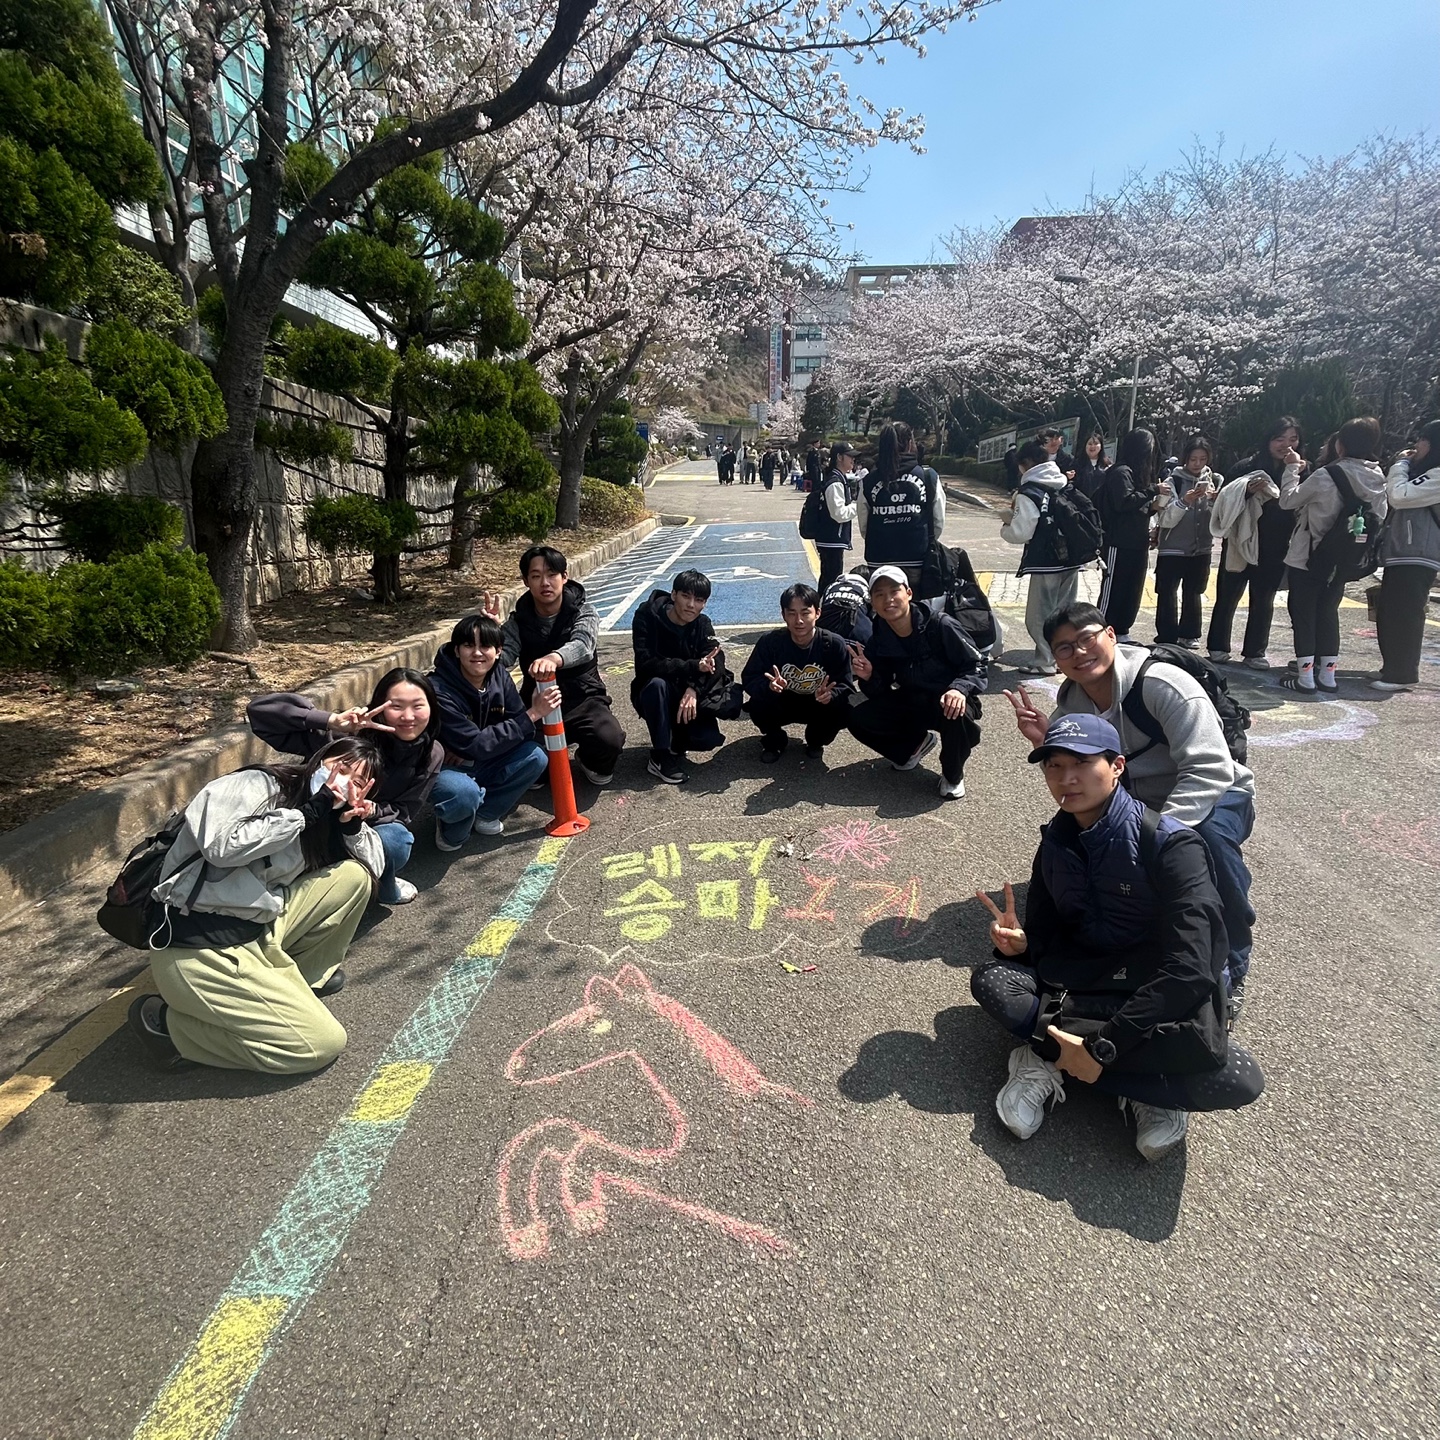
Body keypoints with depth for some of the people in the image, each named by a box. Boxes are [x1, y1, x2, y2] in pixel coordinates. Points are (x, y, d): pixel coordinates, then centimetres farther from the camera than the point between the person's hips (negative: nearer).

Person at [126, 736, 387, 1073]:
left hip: (258, 932, 8)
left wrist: (353, 823, -6)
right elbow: (221, 845, -26)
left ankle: (297, 981, 10)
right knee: (324, 1043, -11)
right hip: (198, 949, -8)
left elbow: (374, 867, 13)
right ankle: (169, 1024, 0)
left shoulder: (319, 817, 12)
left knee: (354, 876, -2)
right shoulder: (255, 785, -9)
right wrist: (305, 813, -18)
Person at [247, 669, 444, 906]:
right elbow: (259, 708, -32)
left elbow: (403, 812, -9)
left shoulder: (432, 754, -14)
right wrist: (332, 720, -45)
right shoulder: (351, 735, -27)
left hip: (375, 826, 3)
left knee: (396, 840, -32)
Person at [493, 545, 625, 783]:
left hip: (582, 698, -2)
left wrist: (554, 658, -55)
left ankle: (591, 761, 9)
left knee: (609, 739, -32)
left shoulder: (583, 611, -9)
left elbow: (582, 646, -32)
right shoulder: (519, 619, -1)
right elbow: (502, 659, -15)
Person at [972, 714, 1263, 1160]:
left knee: (1236, 1081, -34)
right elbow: (1045, 933, 7)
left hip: (1166, 1002, -4)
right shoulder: (1056, 841, 0)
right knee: (988, 980, -23)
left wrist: (1101, 1046, -28)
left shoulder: (1170, 844, -18)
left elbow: (1189, 971, -25)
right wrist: (1020, 943, -19)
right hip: (1079, 983, 5)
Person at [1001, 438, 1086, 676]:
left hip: (1045, 564, -7)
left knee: (1039, 616, 3)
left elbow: (1021, 533, -16)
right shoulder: (1066, 486, 9)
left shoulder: (1029, 493, -12)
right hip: (1071, 560, 7)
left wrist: (1005, 528, 5)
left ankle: (1045, 662, 6)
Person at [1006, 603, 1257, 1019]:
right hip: (1138, 808, 6)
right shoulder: (1070, 703, -6)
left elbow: (1210, 770, -32)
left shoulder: (1163, 684, -26)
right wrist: (1044, 744, -19)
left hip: (1215, 798, -6)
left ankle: (1229, 967, -19)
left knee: (1210, 834, -39)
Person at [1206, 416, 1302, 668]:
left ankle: (1255, 652, 14)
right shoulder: (1248, 466, -4)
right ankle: (1218, 646, 17)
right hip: (1240, 543, -2)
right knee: (1228, 595, 6)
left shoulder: (1300, 471, 2)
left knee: (1263, 600, 7)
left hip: (1274, 548, 2)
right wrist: (1246, 490, -23)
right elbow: (1224, 498, -6)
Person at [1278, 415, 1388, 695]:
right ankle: (1327, 676, 18)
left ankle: (1305, 678, 1)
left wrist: (1292, 468, 0)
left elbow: (1288, 500, -10)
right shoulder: (1378, 479, 1)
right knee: (1328, 614, 16)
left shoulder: (1326, 476, -20)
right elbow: (1378, 518, 8)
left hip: (1307, 559, -6)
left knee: (1303, 616, 2)